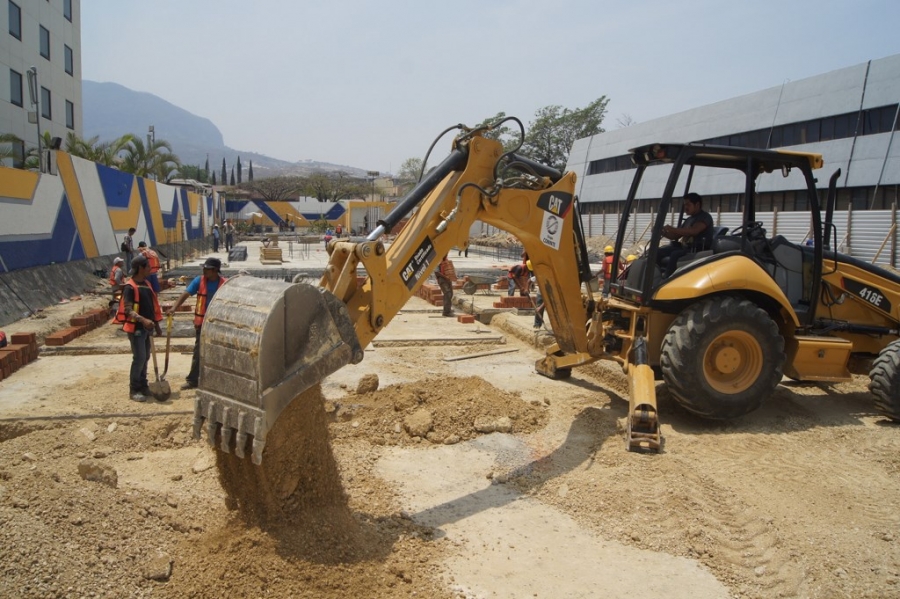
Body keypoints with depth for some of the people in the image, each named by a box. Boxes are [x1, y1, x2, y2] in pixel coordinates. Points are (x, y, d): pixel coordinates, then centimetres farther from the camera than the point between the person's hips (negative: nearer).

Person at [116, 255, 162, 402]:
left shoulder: (146, 284, 12)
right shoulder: (130, 287, -14)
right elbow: (128, 310, -21)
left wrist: (156, 325, 19)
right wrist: (143, 320, -34)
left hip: (148, 327, 8)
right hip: (136, 328, -8)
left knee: (146, 358, 13)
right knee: (139, 358, -7)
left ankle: (143, 386, 22)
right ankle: (134, 390, 2)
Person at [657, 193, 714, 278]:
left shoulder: (705, 217, -5)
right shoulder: (689, 220, 22)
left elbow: (694, 231, -23)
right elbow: (676, 236, 22)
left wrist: (673, 229, -26)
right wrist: (663, 232, 2)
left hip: (699, 250, -9)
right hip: (685, 247, 9)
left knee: (675, 254, -36)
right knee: (658, 252, -6)